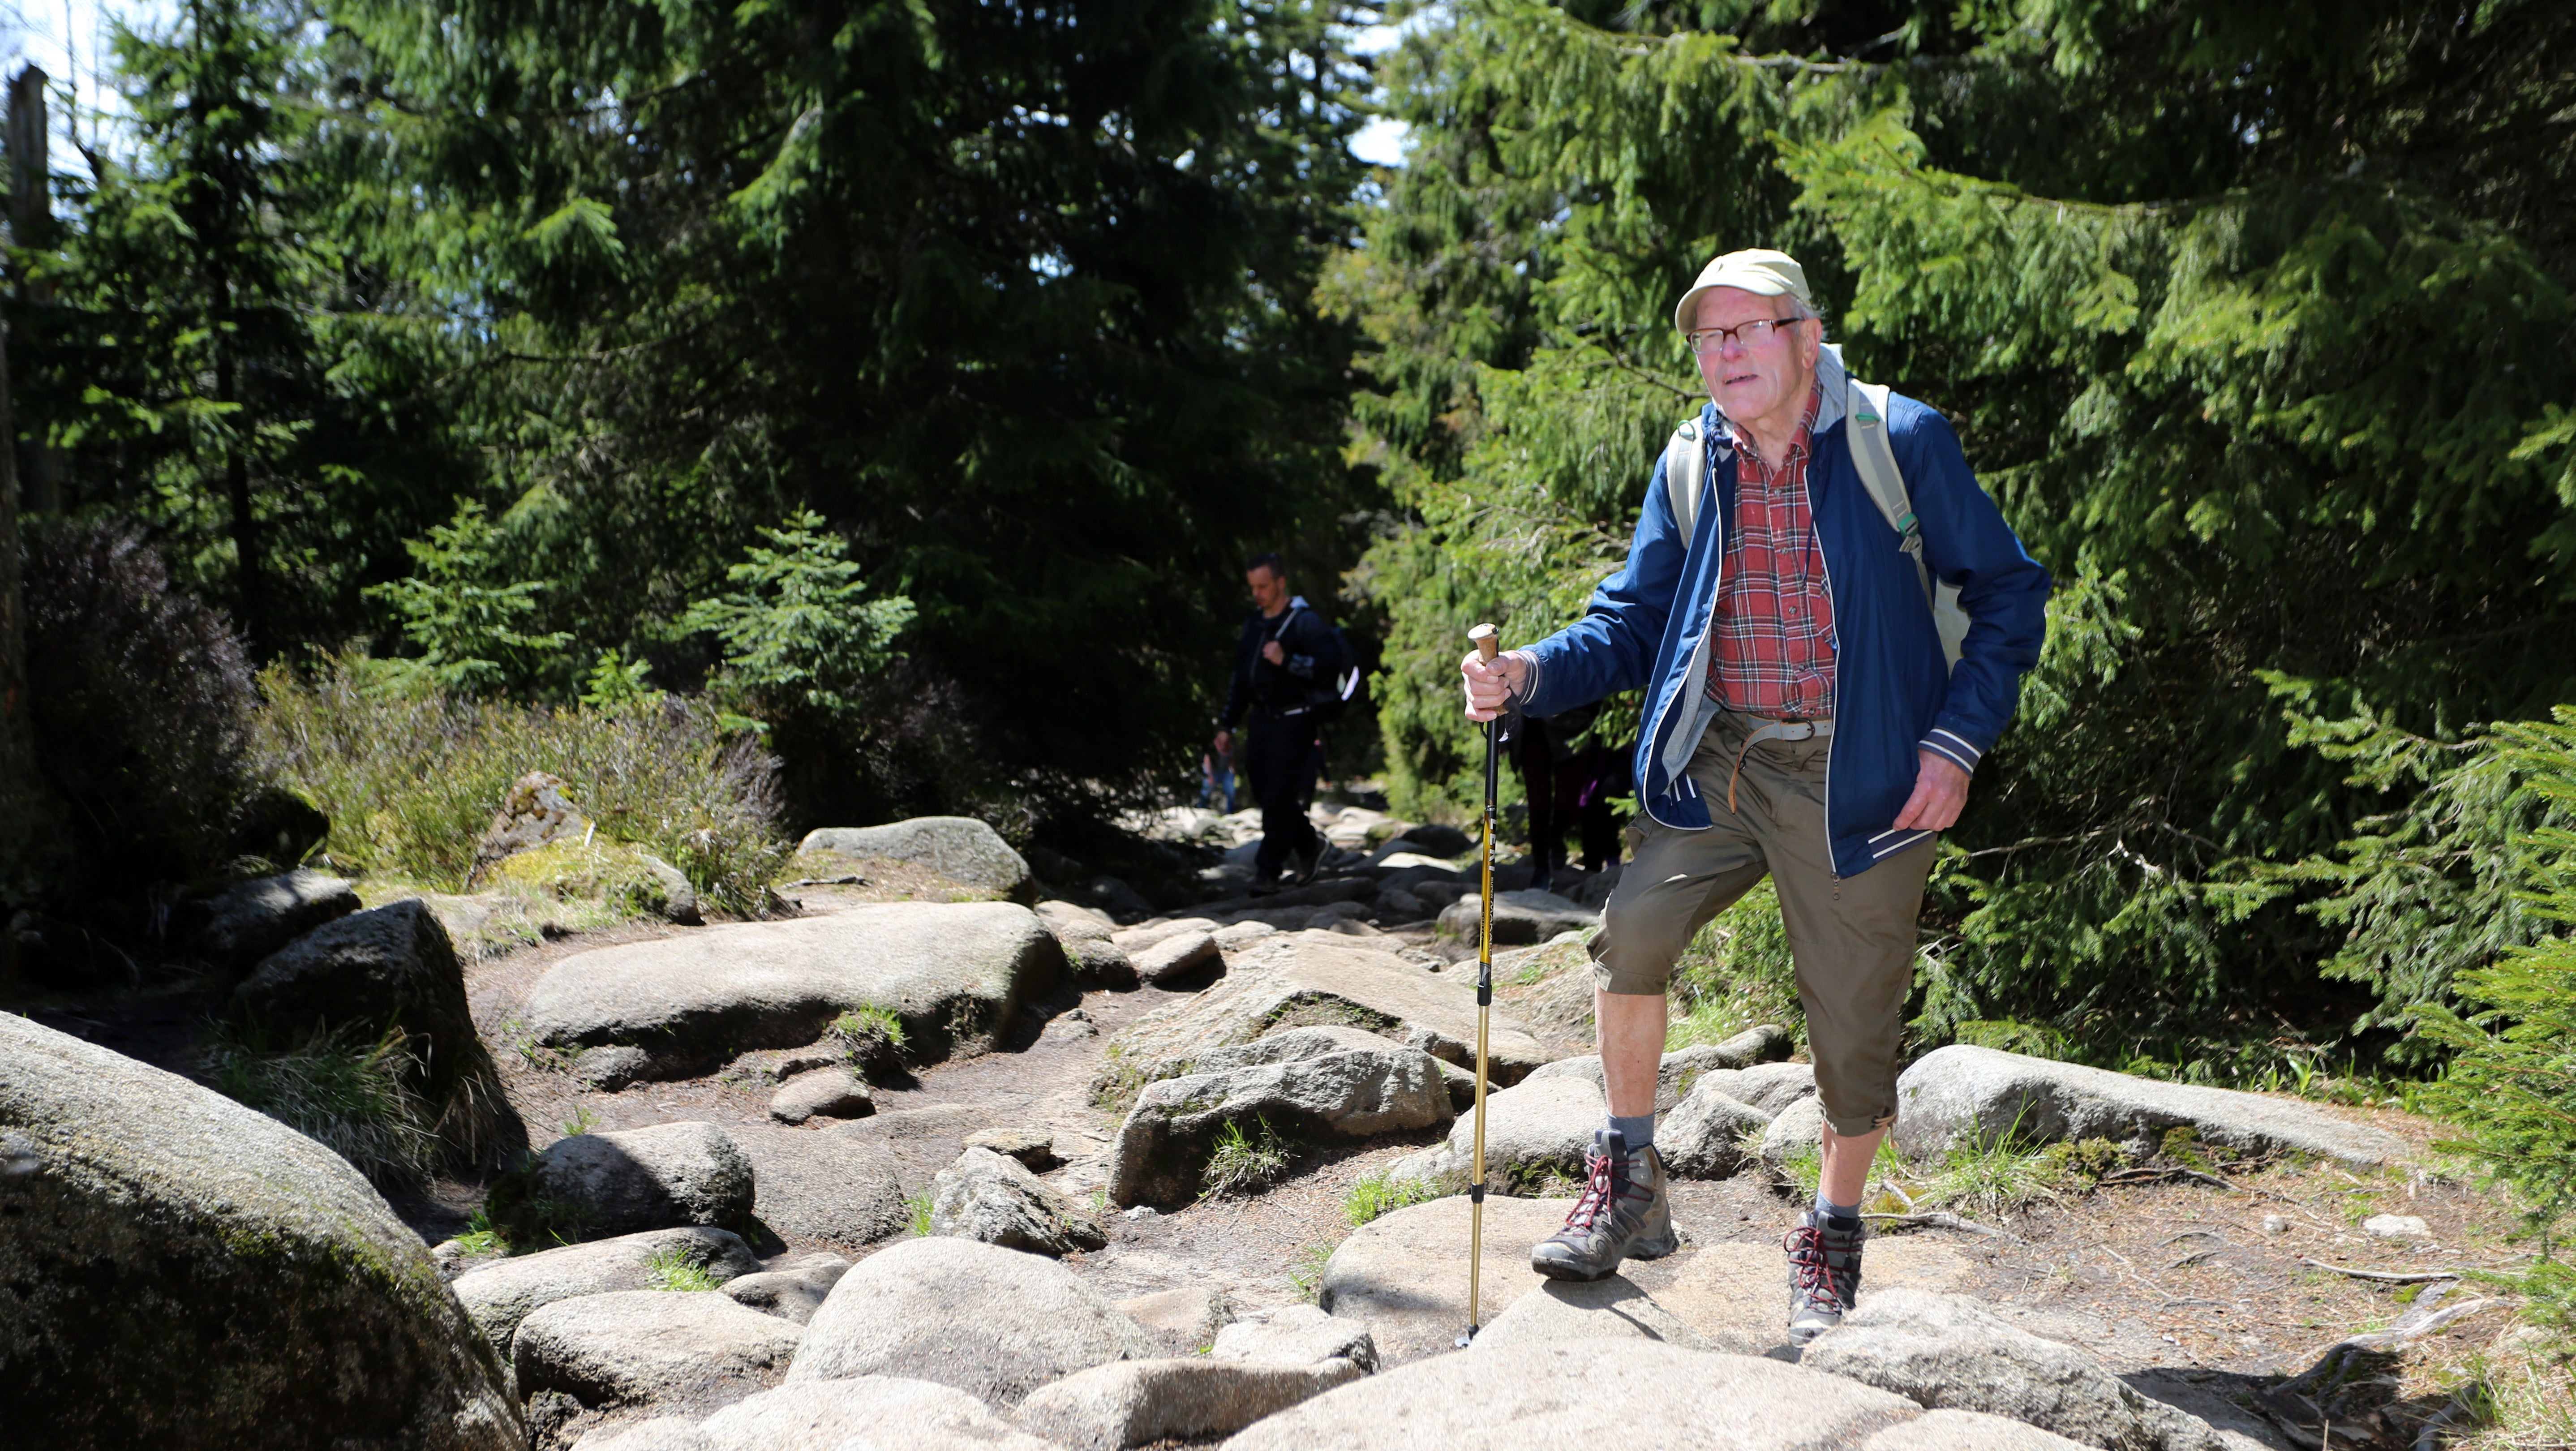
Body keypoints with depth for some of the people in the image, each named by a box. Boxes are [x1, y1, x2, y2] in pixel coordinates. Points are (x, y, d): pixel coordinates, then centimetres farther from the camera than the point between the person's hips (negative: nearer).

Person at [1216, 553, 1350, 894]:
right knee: (1264, 795, 9)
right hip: (1262, 721, 7)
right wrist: (1227, 725, 18)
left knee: (1279, 799, -7)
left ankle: (1268, 872, 0)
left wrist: (1287, 661, -26)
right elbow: (1240, 678, 21)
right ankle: (1309, 846, 30)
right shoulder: (1255, 624, 15)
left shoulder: (1306, 622, -8)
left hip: (1295, 723, -7)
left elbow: (1330, 666, -19)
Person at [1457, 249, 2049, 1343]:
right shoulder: (1689, 466, 5)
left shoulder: (1902, 441, -6)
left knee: (1853, 1016, 4)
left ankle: (1832, 1235, 28)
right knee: (1633, 928, -16)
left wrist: (1958, 739, -9)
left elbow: (2007, 595, 1)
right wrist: (1530, 674, -13)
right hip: (1717, 762, 3)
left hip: (1859, 779, -2)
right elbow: (1632, 619, 6)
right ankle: (1628, 1184, 5)